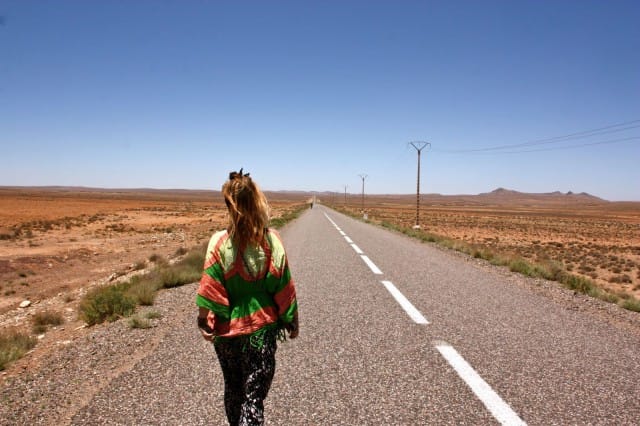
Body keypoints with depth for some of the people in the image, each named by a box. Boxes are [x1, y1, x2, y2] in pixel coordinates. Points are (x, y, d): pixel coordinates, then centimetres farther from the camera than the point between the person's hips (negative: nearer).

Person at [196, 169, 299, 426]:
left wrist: (205, 322, -1)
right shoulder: (272, 241, -10)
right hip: (262, 329, -1)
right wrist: (291, 321, 6)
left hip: (228, 330, 1)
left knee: (233, 389, 23)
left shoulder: (220, 242, -13)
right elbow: (284, 287, -5)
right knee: (254, 396, 6)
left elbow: (210, 289, -13)